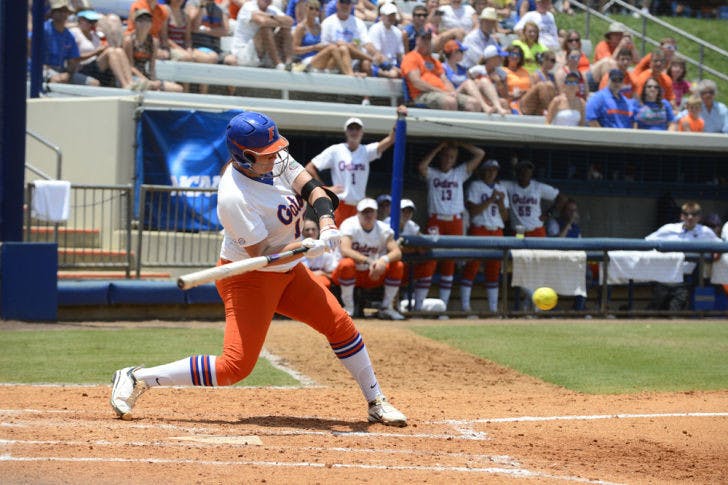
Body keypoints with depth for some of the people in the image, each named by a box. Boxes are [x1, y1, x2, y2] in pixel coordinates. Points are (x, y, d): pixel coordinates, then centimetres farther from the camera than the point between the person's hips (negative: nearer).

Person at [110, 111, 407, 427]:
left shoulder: (276, 160, -7)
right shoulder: (234, 197, -30)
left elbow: (311, 188, -8)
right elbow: (260, 256, -27)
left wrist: (327, 224, -28)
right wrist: (311, 247, -37)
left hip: (287, 272, 8)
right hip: (248, 279, -8)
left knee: (340, 324, 6)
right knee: (235, 365, -15)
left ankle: (376, 403, 21)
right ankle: (137, 379, -7)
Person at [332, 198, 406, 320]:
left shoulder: (384, 229, -3)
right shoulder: (349, 225, -14)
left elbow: (397, 252, -15)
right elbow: (345, 250, -32)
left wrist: (384, 260, -38)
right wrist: (368, 261, -42)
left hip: (373, 275, 4)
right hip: (351, 273, -4)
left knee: (398, 265, -17)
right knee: (347, 263, -37)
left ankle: (387, 308, -7)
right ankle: (348, 308, -20)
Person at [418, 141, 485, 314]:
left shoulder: (460, 173, 14)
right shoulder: (432, 173, 7)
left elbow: (480, 154, 10)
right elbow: (421, 166, -16)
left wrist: (459, 144, 8)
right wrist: (439, 147, -8)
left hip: (455, 222, 3)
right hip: (436, 220, -3)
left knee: (449, 263, 4)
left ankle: (444, 303, 8)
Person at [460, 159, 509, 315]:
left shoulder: (501, 189, 16)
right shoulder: (475, 186, 1)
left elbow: (505, 217, 13)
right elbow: (473, 211, -10)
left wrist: (501, 201, -4)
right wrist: (490, 200, -14)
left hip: (497, 232, 5)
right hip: (479, 230, -5)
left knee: (494, 269, 4)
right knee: (472, 266, -10)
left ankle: (493, 307, 6)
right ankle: (465, 306, -10)